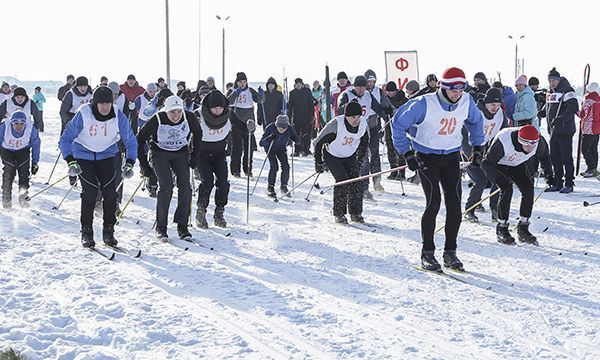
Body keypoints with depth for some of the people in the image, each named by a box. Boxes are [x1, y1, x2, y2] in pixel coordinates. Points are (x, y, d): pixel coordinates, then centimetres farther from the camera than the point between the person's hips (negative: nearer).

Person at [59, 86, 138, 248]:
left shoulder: (118, 116, -17)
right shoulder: (83, 114, -23)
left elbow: (130, 141, -5)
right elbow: (65, 140, -16)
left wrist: (129, 164, -18)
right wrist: (70, 162, -29)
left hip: (106, 156, 2)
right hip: (83, 155, -2)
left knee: (110, 192, -10)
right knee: (89, 192, -15)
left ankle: (108, 231, 3)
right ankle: (86, 232, -2)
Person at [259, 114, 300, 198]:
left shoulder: (289, 129, -24)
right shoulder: (270, 128, -31)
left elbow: (298, 141, -16)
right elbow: (261, 143, -32)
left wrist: (293, 139, -38)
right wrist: (269, 138, -50)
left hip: (281, 149, 3)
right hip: (270, 148, -3)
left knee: (286, 167, -11)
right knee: (274, 166, -19)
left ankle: (284, 186, 10)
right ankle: (270, 187, -5)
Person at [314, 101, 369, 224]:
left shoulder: (363, 123, -18)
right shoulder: (336, 124, -32)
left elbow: (364, 142, 5)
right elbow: (318, 142, -19)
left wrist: (359, 159, 8)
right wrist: (319, 163, -13)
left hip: (350, 156, 4)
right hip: (332, 156, -4)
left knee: (355, 180, -10)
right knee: (342, 180, -18)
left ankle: (356, 213, 2)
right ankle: (339, 214, -6)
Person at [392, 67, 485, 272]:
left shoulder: (466, 103, -7)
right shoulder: (425, 104, -21)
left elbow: (476, 121, 17)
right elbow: (398, 123, -12)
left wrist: (477, 146, 13)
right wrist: (407, 153, -15)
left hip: (451, 157, 4)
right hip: (426, 158, -4)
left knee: (455, 204, -4)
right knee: (433, 203, -15)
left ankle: (450, 251, 7)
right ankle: (427, 253, -4)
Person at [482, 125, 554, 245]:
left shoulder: (539, 142, -26)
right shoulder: (503, 142, -40)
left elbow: (544, 157, -1)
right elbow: (487, 162, -31)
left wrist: (548, 174, -10)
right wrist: (500, 179, -42)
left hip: (518, 165, 4)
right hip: (498, 165, -4)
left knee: (528, 190, -13)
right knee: (507, 189, -24)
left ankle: (523, 228, -1)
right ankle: (501, 228, -11)